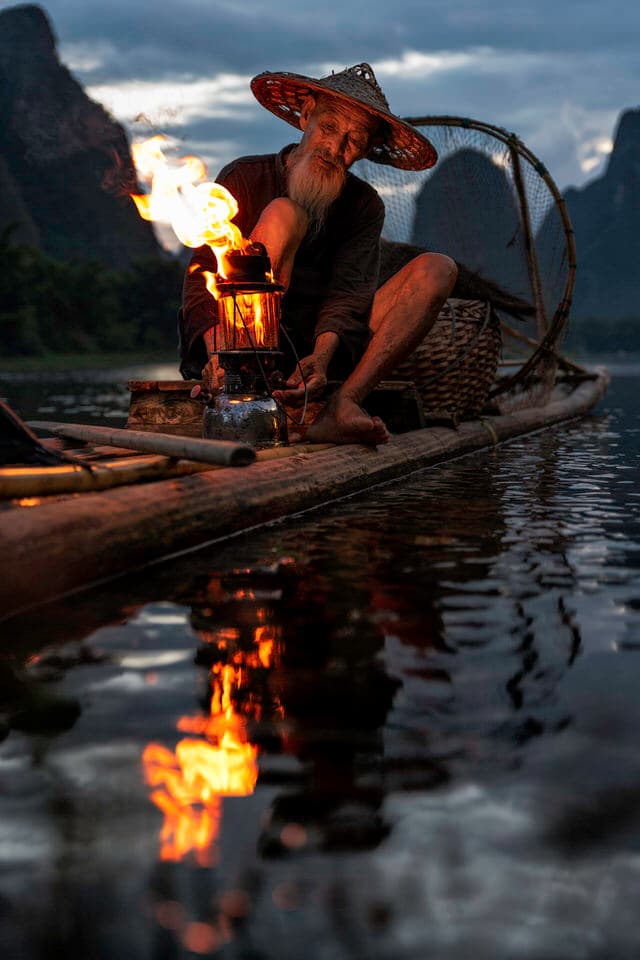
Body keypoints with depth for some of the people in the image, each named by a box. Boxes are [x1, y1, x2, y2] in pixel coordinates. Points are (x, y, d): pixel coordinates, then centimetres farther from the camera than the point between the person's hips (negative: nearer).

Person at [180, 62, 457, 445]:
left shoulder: (364, 206, 12)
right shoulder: (246, 178, 3)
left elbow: (349, 291, -4)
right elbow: (204, 276, -6)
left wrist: (321, 356, -26)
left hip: (317, 346, 4)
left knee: (437, 269, -12)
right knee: (284, 213, -22)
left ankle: (342, 407, -32)